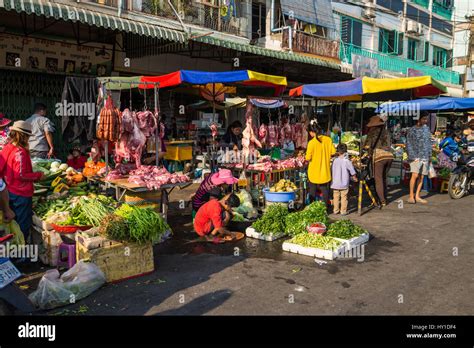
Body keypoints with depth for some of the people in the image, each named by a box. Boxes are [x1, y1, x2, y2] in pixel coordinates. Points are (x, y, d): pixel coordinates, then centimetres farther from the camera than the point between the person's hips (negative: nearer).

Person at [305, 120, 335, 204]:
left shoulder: (311, 142, -19)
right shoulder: (328, 139, -7)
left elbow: (308, 158, -16)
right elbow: (333, 152, 2)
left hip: (314, 171, -3)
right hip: (325, 171, 4)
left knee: (312, 191, 12)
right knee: (325, 190, 16)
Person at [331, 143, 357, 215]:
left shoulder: (335, 161, -1)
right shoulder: (347, 161, -11)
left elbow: (333, 171, 7)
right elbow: (352, 172, -5)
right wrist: (355, 178, 13)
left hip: (335, 184, 3)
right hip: (344, 184, -3)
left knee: (336, 197, 12)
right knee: (344, 197, 5)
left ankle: (336, 210, 19)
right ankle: (343, 211, 8)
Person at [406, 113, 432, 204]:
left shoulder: (427, 129, 14)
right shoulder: (412, 130, -2)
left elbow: (429, 143, 20)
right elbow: (408, 145, -4)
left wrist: (430, 156, 15)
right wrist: (412, 156, -13)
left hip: (425, 157, 5)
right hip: (416, 157, -5)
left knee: (421, 177, 5)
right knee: (415, 175, -17)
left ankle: (417, 196, 10)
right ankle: (411, 196, -9)